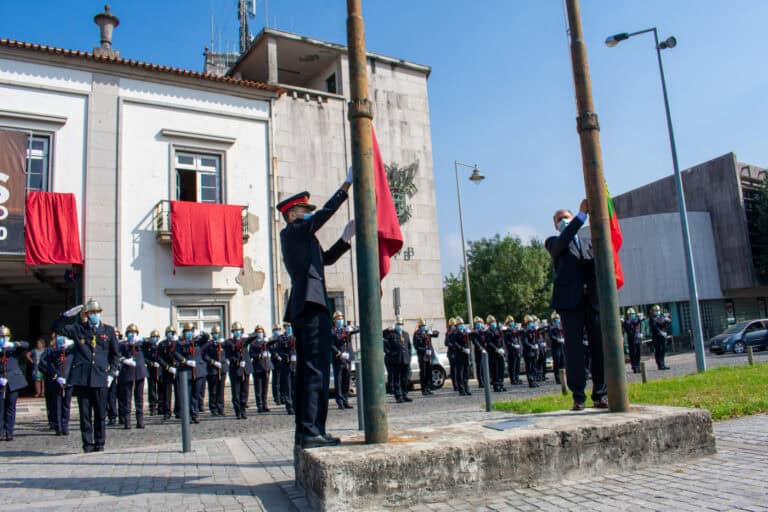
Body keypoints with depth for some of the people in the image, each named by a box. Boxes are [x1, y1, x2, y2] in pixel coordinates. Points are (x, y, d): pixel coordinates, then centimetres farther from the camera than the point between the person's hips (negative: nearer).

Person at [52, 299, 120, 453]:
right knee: (85, 414, 4)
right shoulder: (78, 329, 8)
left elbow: (115, 355, 14)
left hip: (100, 378, 1)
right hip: (82, 378, 0)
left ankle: (99, 444, 16)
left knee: (100, 414, 5)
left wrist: (110, 373, 6)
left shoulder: (108, 330, 10)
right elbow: (57, 328, 1)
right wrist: (68, 314, -9)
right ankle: (88, 444, 13)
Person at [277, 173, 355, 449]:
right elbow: (325, 212, -8)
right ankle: (312, 431, -14)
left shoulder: (298, 237, 25)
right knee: (317, 370, -13)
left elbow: (326, 258, 26)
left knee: (306, 371, 10)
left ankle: (304, 431, 14)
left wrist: (346, 237, 15)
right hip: (311, 305, -10)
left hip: (302, 308, 10)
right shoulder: (293, 231, 0)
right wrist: (347, 183, -4)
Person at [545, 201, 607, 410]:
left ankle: (600, 395, 10)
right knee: (574, 349, -4)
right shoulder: (554, 243, 13)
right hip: (571, 301, -3)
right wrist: (582, 214, -17)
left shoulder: (589, 243, 24)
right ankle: (578, 397, 1)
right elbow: (563, 241, -12)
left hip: (593, 300, 4)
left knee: (599, 347, 2)